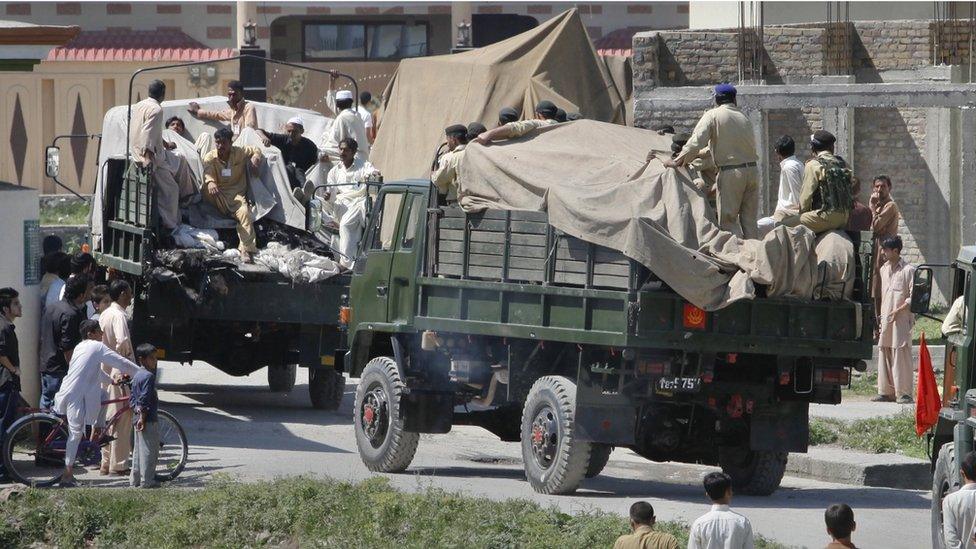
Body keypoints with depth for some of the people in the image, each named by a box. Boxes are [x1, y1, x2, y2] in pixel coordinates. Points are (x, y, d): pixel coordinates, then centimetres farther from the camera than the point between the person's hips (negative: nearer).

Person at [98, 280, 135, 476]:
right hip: (120, 372, -9)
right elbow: (122, 341, -30)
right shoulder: (119, 316, -17)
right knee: (122, 420, -4)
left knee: (110, 418, 15)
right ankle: (118, 465, -3)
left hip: (106, 372, 9)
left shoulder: (105, 314, 12)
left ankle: (106, 463, 19)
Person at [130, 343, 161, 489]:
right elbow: (144, 399, -21)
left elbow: (132, 399, 15)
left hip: (137, 418, 9)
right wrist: (142, 417, -20)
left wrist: (137, 412, 12)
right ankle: (146, 481, -3)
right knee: (149, 450, -4)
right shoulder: (148, 376, -15)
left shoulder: (137, 376, 13)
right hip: (149, 420, -9)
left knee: (138, 450, 13)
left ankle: (134, 480, 16)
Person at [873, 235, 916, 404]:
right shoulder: (884, 269, 15)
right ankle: (886, 391, 12)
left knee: (901, 353, -9)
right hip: (885, 319, 7)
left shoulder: (908, 270, -7)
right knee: (884, 352, 7)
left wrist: (898, 311, -16)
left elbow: (913, 297, -10)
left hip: (901, 319, -7)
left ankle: (904, 393, -9)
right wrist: (879, 315, 14)